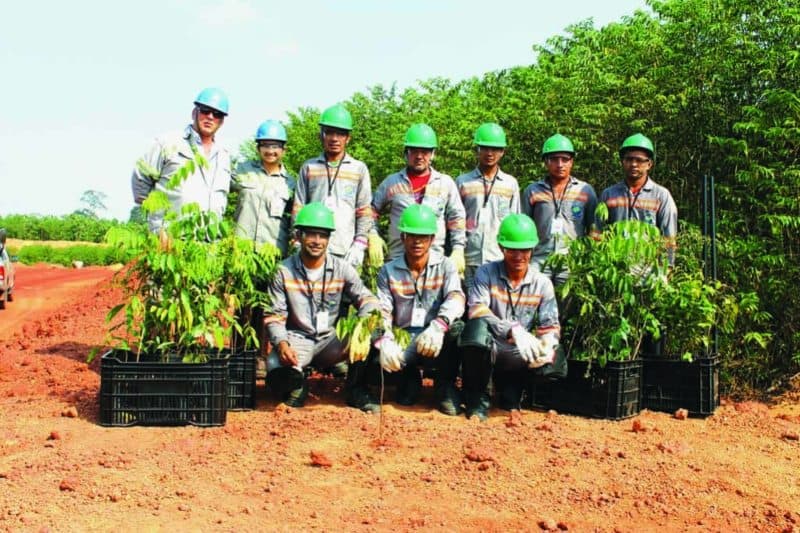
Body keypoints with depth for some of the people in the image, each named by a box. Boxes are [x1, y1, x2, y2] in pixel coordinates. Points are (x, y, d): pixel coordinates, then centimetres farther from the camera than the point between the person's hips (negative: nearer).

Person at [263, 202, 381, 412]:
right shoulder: (284, 271, -3)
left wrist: (366, 318, -30)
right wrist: (281, 343, -24)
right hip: (297, 339, -1)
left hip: (331, 340, 1)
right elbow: (274, 316, -4)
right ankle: (296, 383, 7)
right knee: (275, 367, -33)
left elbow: (365, 297, -5)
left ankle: (356, 391, -4)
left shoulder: (342, 269, 1)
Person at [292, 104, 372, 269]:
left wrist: (359, 245, -3)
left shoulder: (359, 169, 8)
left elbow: (365, 211, 6)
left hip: (345, 251, -1)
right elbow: (298, 209, 11)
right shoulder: (308, 168, 11)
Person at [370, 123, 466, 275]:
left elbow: (457, 219, 10)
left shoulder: (446, 183, 9)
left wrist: (458, 250, 2)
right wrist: (373, 236, 1)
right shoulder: (392, 182, 9)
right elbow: (372, 210, 16)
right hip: (398, 259, 0)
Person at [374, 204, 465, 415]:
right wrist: (385, 341, -26)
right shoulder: (389, 271, 7)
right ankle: (408, 378, 9)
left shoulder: (445, 266, 4)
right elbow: (382, 311, -3)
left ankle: (446, 385, -5)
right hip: (403, 339, 2)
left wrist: (439, 325, -38)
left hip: (436, 342, -1)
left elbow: (456, 297, -16)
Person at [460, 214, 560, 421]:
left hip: (518, 356, 5)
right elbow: (477, 311, -20)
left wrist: (548, 346, -24)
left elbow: (550, 326, 0)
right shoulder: (486, 273, -4)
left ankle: (509, 390, 15)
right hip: (486, 349, -5)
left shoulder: (542, 283, 4)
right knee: (477, 326, -35)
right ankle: (477, 398, -16)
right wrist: (512, 330, -35)